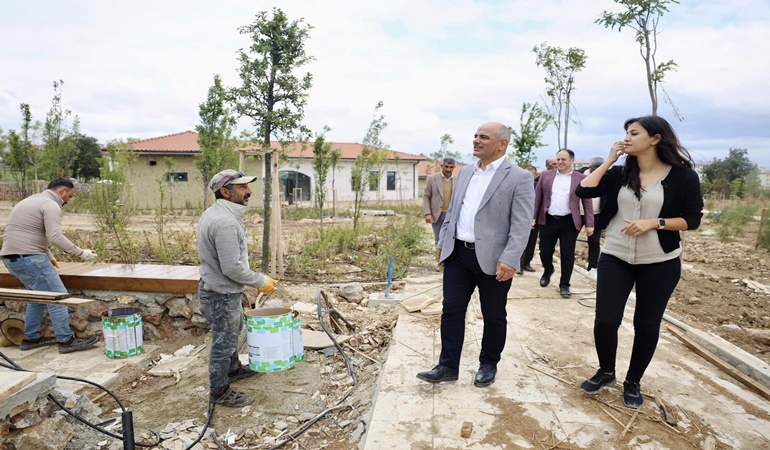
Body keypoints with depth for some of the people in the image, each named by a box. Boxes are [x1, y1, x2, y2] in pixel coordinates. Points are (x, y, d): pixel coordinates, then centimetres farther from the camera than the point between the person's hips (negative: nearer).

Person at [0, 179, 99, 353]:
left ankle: (31, 338, 27)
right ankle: (66, 340, -3)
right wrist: (81, 253, -17)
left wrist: (49, 256, 31)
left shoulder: (32, 201, 21)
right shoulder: (50, 205, -11)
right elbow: (56, 237, -23)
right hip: (29, 258, -10)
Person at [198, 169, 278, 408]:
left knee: (234, 329, 29)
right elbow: (233, 268, -29)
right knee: (224, 342, 7)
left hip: (215, 287, 11)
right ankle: (219, 391, 26)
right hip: (222, 294, -11)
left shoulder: (214, 213, 5)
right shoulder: (226, 222, -29)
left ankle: (233, 368, 50)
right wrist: (261, 281, -15)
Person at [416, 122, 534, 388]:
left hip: (492, 259, -5)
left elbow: (521, 225, -14)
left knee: (493, 316, 11)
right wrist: (442, 242, 14)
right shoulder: (466, 172, 13)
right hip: (458, 254, 5)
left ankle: (489, 365, 30)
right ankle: (448, 366, 18)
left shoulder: (519, 178, -8)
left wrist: (508, 260, -22)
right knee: (451, 310, 7)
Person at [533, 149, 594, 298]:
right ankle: (548, 271, 39)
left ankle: (564, 285, 16)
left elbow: (587, 202, 0)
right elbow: (537, 198, 7)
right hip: (548, 220, 2)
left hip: (569, 222, -1)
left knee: (567, 255, 2)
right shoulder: (546, 175, 5)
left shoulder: (581, 178, 1)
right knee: (545, 252, 9)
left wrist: (589, 224, -5)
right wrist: (533, 217, 1)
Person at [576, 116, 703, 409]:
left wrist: (654, 223, -18)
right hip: (614, 259, 2)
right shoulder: (620, 174, 3)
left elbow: (692, 220, -4)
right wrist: (609, 160, -6)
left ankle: (633, 382, 30)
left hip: (660, 263, -2)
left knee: (647, 325, 8)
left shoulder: (682, 175, -5)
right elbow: (584, 190, -8)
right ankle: (606, 372, 25)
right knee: (605, 321, -2)